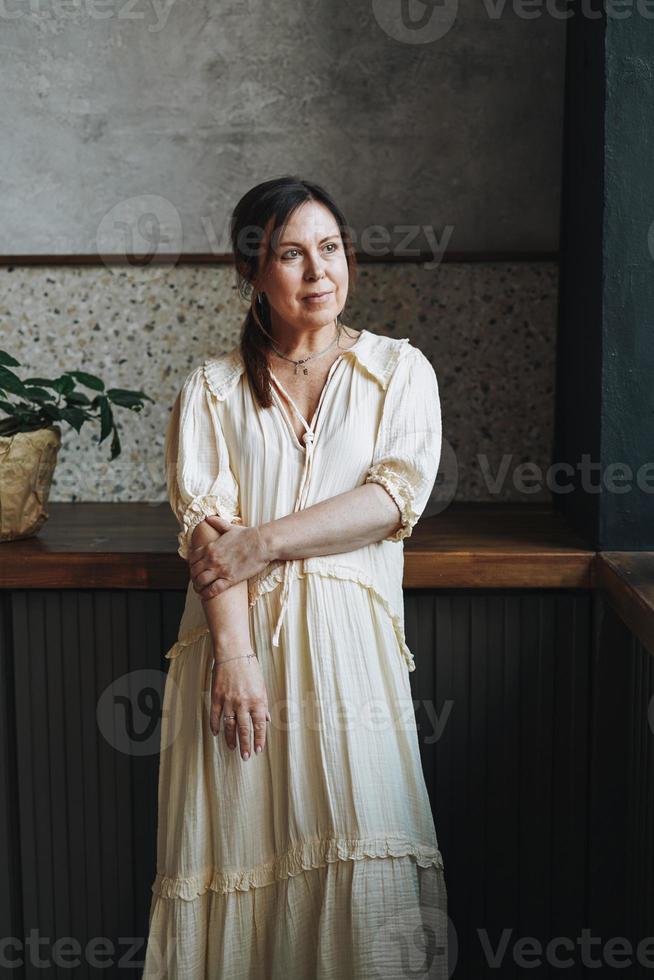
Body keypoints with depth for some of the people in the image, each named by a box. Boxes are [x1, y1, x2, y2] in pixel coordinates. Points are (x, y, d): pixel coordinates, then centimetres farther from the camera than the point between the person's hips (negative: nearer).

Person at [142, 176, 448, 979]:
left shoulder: (399, 369, 10)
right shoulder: (211, 387, 10)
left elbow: (396, 497, -4)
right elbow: (204, 524, -2)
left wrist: (264, 539, -11)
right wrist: (235, 652, -16)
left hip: (347, 637, 0)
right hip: (237, 635, 1)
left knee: (360, 845, -10)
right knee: (235, 846, -1)